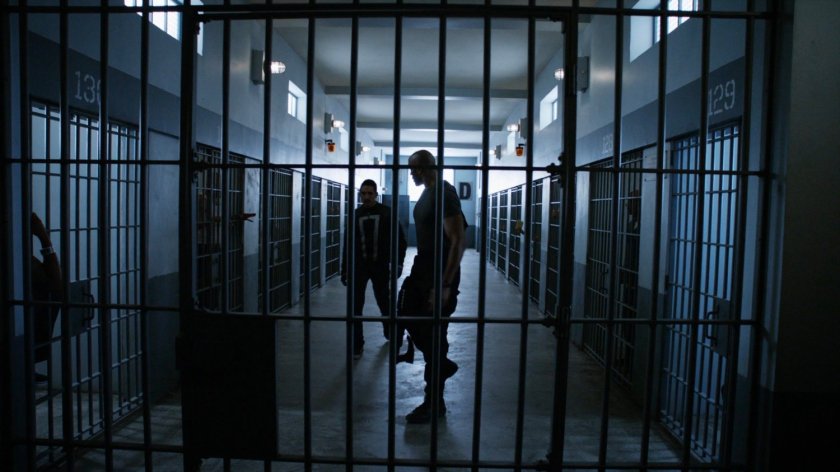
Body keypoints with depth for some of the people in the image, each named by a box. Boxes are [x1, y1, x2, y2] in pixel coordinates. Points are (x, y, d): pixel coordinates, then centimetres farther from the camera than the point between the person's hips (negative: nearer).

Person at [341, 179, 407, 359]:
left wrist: (399, 262, -12)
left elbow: (400, 239, -2)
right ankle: (357, 344, 9)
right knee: (355, 307, -2)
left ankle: (390, 333, 37)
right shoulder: (355, 215, 6)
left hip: (380, 266, -1)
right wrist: (344, 269, 7)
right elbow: (347, 244, 10)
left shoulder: (387, 213, -1)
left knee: (384, 303, 11)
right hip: (359, 266, 2)